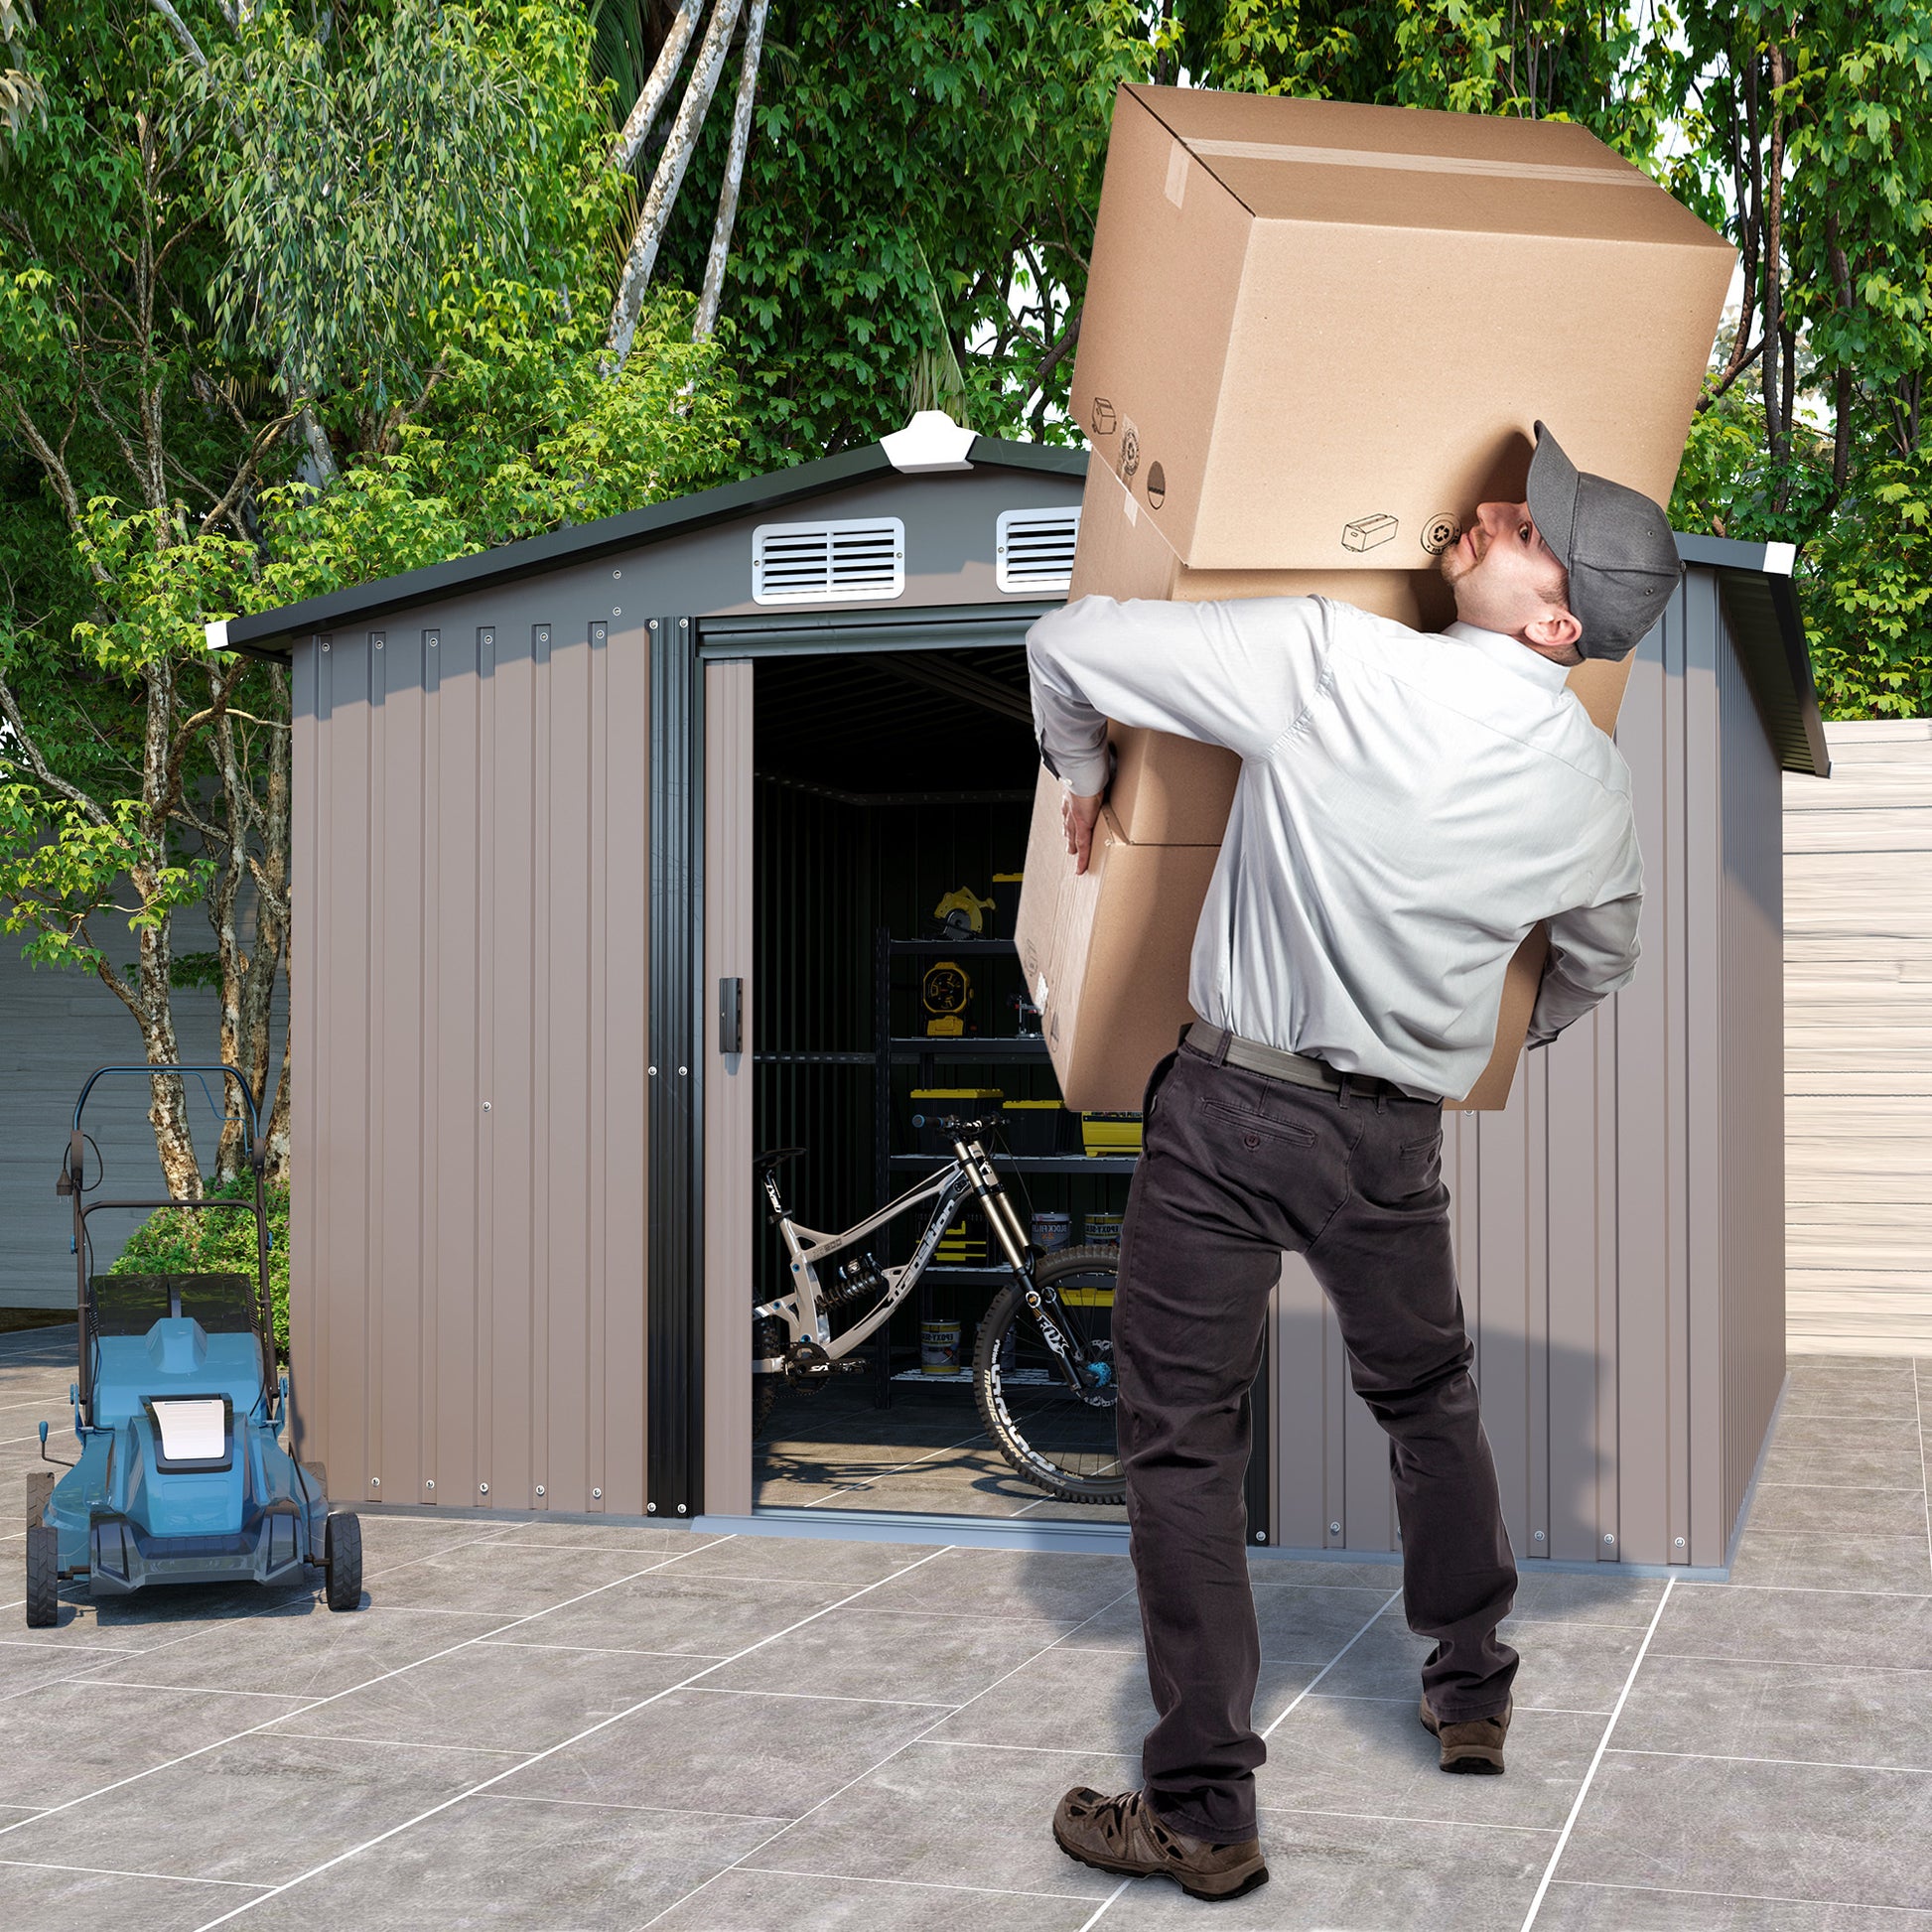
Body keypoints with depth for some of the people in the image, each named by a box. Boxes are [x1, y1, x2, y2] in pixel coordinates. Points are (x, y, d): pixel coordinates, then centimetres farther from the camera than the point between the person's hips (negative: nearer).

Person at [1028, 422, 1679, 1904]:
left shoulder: (1321, 656, -16)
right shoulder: (1594, 783, -3)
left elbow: (1067, 644, -10)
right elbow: (1602, 960, 17)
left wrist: (1084, 772, 11)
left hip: (1228, 1102, -3)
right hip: (1393, 1131, 4)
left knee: (1183, 1440, 6)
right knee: (1429, 1399, 27)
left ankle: (1204, 1811, 10)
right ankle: (1475, 1697, 43)